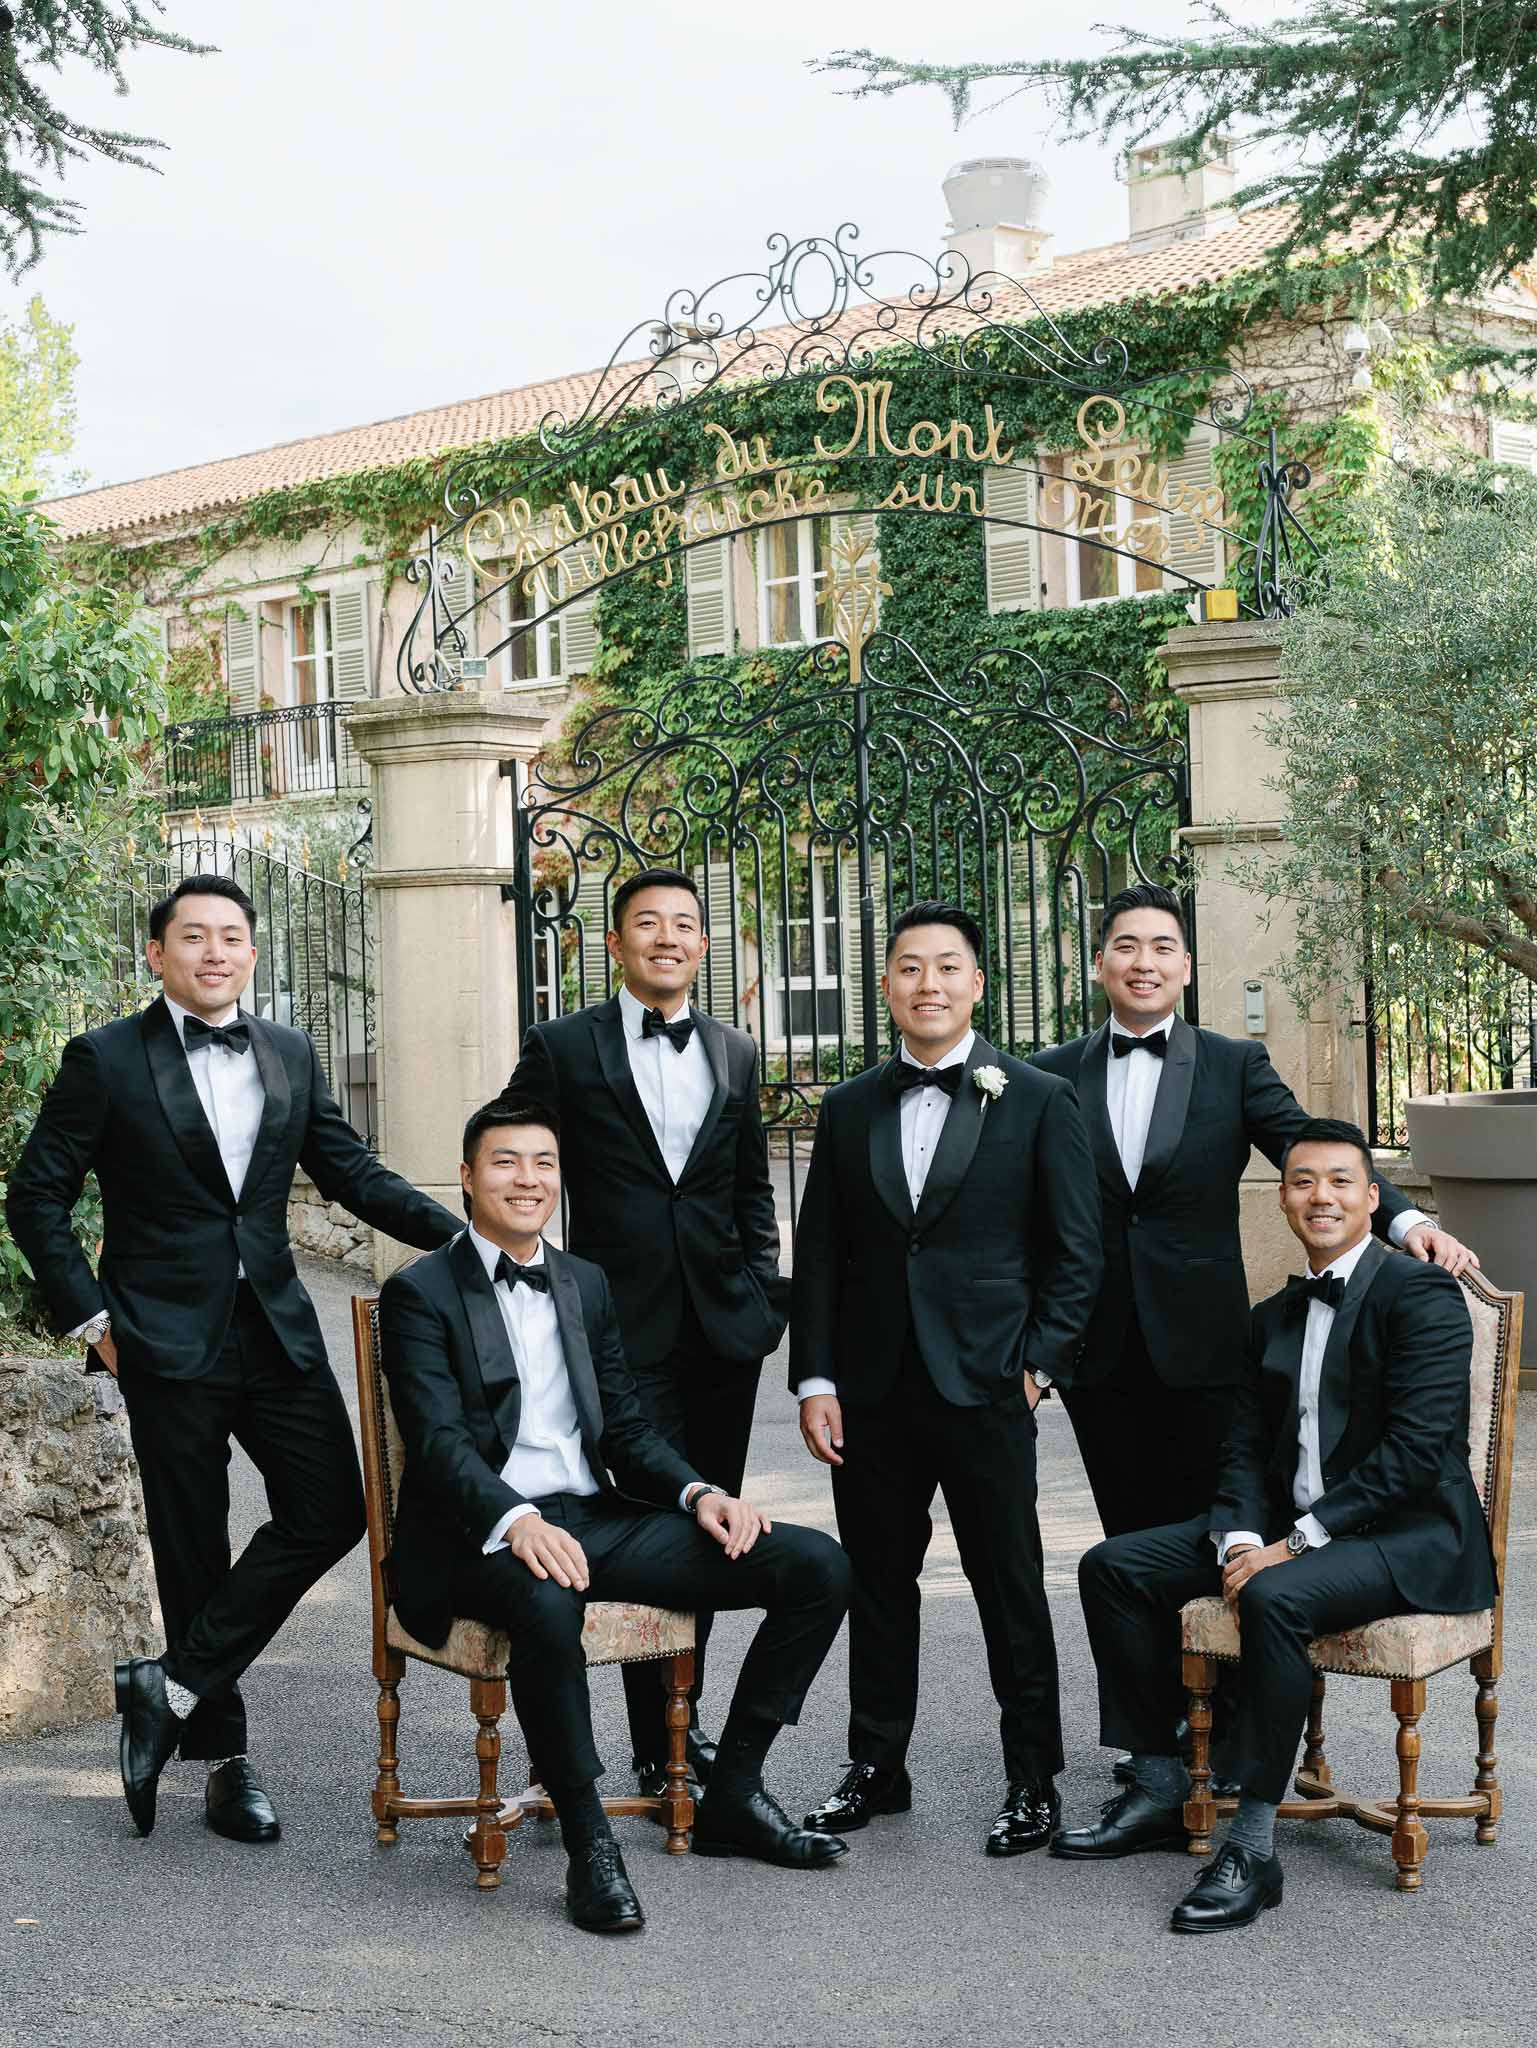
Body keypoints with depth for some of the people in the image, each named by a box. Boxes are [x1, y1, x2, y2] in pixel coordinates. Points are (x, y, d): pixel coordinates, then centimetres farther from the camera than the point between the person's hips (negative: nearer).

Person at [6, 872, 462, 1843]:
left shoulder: (291, 1054, 9)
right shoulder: (106, 1060, -4)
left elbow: (351, 1171, 11)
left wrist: (464, 1234, -1)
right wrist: (90, 1316, -6)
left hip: (277, 1328, 5)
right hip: (170, 1343, -4)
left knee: (331, 1511, -4)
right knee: (194, 1548, 3)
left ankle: (174, 1689, 7)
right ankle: (225, 1760, 15)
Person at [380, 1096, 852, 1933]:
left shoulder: (587, 1284, 19)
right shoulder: (421, 1294, 0)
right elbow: (440, 1443, -13)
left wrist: (698, 1492, -4)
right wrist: (517, 1521, -33)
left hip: (594, 1518, 6)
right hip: (481, 1536, -6)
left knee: (817, 1566, -9)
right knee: (548, 1600, -43)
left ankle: (731, 1797, 2)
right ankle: (588, 1842, -25)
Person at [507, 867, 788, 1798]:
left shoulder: (735, 1053, 12)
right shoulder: (563, 1048, 0)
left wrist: (764, 1291, 8)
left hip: (724, 1325, 4)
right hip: (626, 1326, -4)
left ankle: (683, 1716, 24)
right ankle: (657, 1741, 5)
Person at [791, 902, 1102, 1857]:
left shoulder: (1038, 1100, 0)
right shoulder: (850, 1108, 10)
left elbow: (1077, 1251, 0)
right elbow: (819, 1254, 10)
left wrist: (1040, 1365, -7)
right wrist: (815, 1379, 2)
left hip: (985, 1386, -3)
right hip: (872, 1390, 3)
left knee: (1012, 1590, 3)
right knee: (878, 1582, 11)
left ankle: (1033, 1781, 15)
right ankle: (878, 1767, 24)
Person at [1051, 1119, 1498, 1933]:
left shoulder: (1420, 1293, -9)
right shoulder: (1274, 1317, 16)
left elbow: (1416, 1448, -19)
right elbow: (1245, 1451, 12)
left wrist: (1295, 1545, -20)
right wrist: (1242, 1541, -10)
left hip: (1413, 1536, -8)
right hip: (1287, 1528, 8)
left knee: (1275, 1598, -36)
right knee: (1113, 1567, -3)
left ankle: (1252, 1846, -27)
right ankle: (1160, 1788, 4)